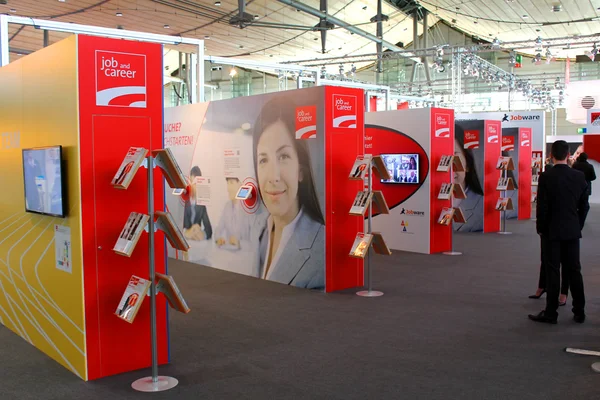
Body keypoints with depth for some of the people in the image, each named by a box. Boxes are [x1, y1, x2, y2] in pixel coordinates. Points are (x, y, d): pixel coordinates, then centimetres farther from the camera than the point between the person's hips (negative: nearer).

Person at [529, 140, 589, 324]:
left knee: (552, 272, 1)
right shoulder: (579, 176, -1)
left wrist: (540, 228, 1)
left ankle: (550, 313, 6)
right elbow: (584, 205, 5)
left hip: (553, 231, -4)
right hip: (573, 231, 4)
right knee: (574, 271, 11)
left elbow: (542, 207, -12)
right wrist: (578, 226, 16)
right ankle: (579, 312, 18)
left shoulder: (546, 177, -13)